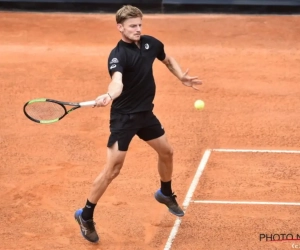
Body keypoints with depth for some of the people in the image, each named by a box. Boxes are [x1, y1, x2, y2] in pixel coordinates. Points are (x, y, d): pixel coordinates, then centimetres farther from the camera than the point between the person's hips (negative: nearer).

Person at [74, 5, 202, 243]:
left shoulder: (151, 43, -2)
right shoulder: (118, 54, -23)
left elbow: (168, 60, 20)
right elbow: (117, 81, -43)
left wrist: (183, 77, 4)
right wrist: (109, 96, -64)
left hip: (146, 113, 7)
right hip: (124, 116, -7)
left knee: (167, 152, 22)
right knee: (112, 169, -9)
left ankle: (166, 194, 50)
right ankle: (86, 216, 4)